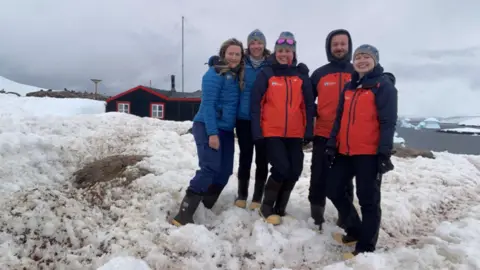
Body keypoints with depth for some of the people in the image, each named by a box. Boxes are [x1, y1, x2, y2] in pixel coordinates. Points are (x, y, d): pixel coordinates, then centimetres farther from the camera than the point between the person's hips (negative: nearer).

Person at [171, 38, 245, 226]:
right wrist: (212, 133, -22)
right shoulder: (215, 74, -10)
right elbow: (207, 104, -16)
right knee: (209, 169, -19)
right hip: (207, 128, -8)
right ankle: (183, 215, -17)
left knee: (224, 171, 6)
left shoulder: (238, 76, 13)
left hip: (226, 130, 8)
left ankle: (205, 208, 19)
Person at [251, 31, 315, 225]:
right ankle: (266, 207, 10)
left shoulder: (301, 75, 7)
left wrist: (308, 131, -1)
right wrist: (257, 131, -9)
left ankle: (280, 208, 24)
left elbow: (308, 105, 6)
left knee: (295, 170, 3)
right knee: (281, 168, -13)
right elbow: (256, 103, -3)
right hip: (272, 132, -3)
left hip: (295, 133, 4)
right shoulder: (266, 74, 0)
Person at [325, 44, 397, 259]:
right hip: (346, 152, 7)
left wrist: (384, 153, -16)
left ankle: (366, 247, 15)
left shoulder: (384, 85, -4)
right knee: (334, 190, 12)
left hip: (370, 153, -7)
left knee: (368, 199, 2)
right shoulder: (349, 87, 16)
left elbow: (388, 122, -11)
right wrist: (332, 145, 11)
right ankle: (355, 230, 30)